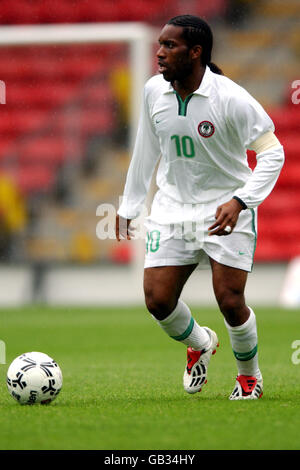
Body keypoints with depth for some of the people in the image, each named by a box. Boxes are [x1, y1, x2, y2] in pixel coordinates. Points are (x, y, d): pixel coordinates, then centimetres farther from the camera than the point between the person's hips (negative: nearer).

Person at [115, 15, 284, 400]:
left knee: (230, 301, -9)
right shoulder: (154, 91, -4)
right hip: (172, 207, 4)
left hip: (226, 210, -4)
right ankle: (199, 344, 28)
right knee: (157, 299, -6)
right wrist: (129, 204, 18)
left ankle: (249, 376, 20)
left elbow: (272, 153, -15)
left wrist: (239, 202, -27)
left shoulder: (230, 98, -20)